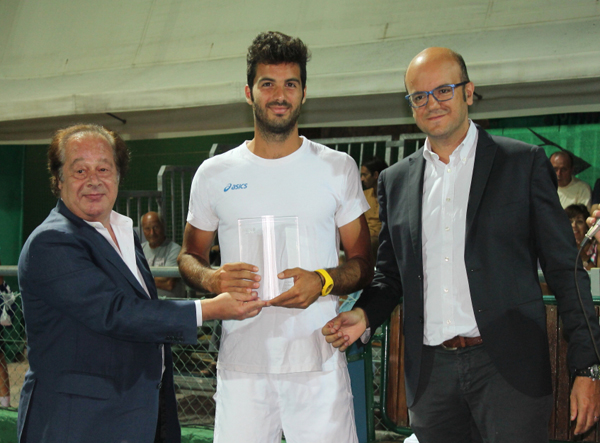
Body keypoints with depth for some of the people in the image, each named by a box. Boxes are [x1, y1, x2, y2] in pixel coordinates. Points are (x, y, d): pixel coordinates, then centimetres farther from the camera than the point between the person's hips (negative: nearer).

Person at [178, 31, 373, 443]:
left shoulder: (337, 168, 7)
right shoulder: (214, 174, 9)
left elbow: (364, 262, 8)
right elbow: (189, 255, 17)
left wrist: (324, 281, -13)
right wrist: (211, 278, -6)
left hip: (318, 362, 0)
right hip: (241, 361, 1)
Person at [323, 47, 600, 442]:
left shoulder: (523, 163, 2)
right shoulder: (396, 181, 13)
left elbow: (564, 270, 0)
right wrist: (365, 316, -3)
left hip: (506, 366, -3)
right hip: (431, 372, 3)